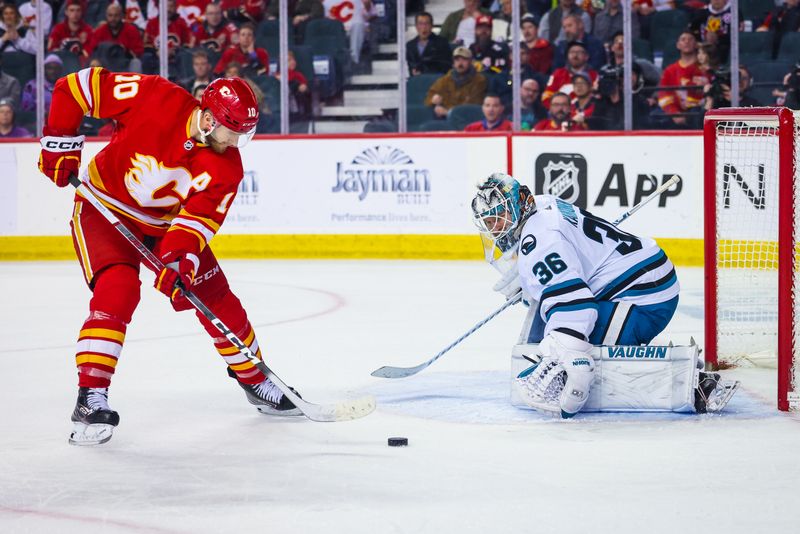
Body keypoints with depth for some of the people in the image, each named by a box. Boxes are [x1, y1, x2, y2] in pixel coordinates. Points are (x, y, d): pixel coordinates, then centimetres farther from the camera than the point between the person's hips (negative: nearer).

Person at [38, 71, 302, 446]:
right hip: (106, 208, -4)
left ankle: (255, 381, 25)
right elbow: (78, 86, -20)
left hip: (166, 222, 4)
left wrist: (180, 258, -41)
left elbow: (197, 218, -23)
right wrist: (60, 144, -19)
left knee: (216, 298, 3)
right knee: (117, 289, -26)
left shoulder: (227, 168, -18)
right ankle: (90, 398, -24)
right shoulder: (157, 99, -28)